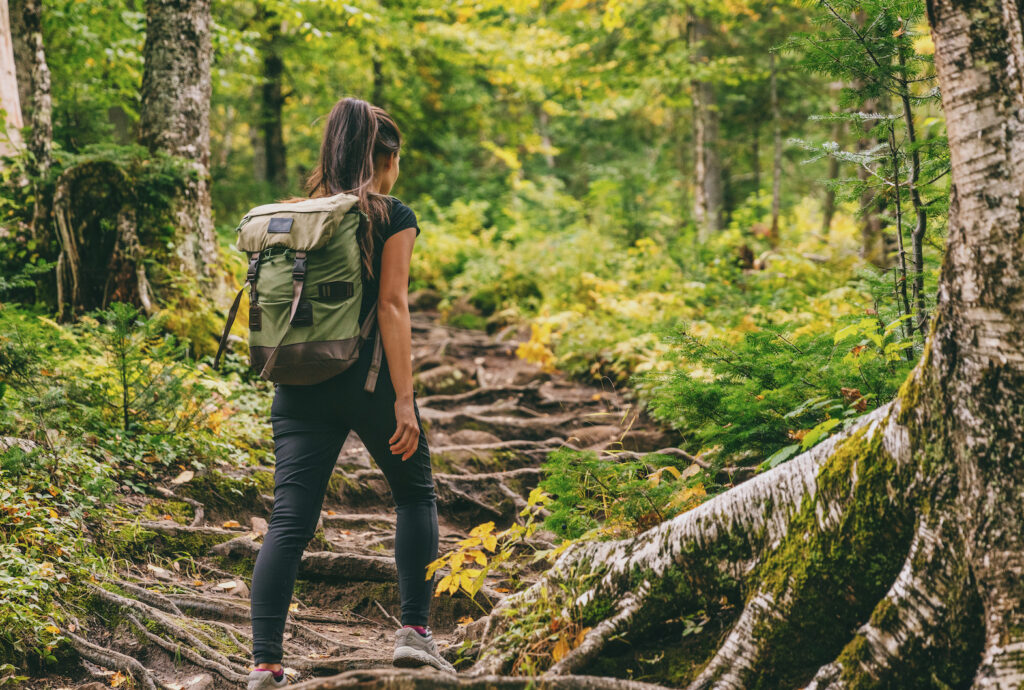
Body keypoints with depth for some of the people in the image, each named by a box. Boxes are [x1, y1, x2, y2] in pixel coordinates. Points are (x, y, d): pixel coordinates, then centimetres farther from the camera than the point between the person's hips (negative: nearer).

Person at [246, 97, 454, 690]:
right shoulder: (393, 217, -2)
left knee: (290, 519, 1)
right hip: (366, 380, -4)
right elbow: (392, 306, -10)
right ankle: (415, 630, 12)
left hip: (299, 385, 4)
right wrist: (404, 399, -12)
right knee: (416, 494, 18)